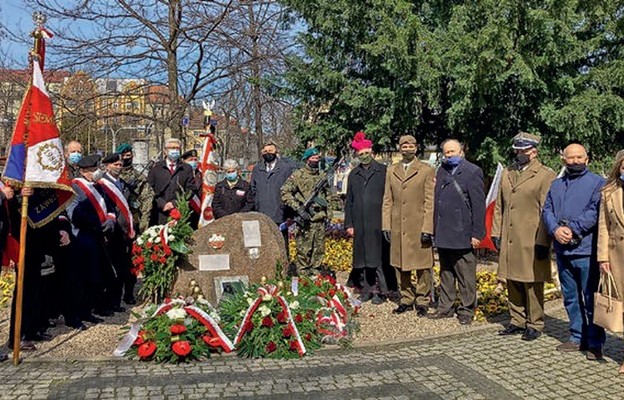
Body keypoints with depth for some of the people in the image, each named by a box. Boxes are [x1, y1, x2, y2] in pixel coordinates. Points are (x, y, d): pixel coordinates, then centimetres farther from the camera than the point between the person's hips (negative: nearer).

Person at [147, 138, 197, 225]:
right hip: (159, 214, 0)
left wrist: (174, 203, -7)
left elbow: (191, 190, 5)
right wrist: (162, 204, -9)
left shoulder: (187, 169, 13)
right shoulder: (156, 168, 12)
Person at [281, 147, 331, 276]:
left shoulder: (322, 176, 15)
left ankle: (316, 274, 20)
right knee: (303, 250, -3)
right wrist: (297, 207, -16)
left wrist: (328, 213, 15)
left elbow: (327, 196, 23)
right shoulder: (298, 175, -3)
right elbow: (285, 192, -8)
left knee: (319, 250, 10)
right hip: (306, 220, -5)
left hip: (321, 220, 6)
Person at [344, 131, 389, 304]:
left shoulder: (383, 171, 3)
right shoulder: (353, 174, 14)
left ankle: (379, 291, 7)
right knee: (362, 258, 7)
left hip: (377, 223, -3)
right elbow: (349, 201, 15)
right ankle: (366, 290, 16)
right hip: (359, 224, 4)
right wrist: (348, 223, 8)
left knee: (378, 258, -2)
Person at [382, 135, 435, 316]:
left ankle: (422, 301, 16)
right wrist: (386, 225, 5)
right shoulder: (391, 171, 13)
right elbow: (387, 200, 12)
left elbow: (430, 202, -3)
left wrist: (427, 228, -10)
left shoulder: (427, 171, 1)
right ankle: (406, 299, 22)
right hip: (397, 228, 4)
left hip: (419, 227, -4)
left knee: (422, 266, 2)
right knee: (400, 265, 9)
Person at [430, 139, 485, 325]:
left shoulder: (473, 172, -4)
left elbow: (479, 205, -9)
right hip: (443, 234, 6)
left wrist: (476, 233, -13)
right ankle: (445, 308, 24)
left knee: (466, 276, 1)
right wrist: (434, 230, 9)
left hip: (462, 234, -6)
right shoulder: (442, 172, 15)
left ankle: (466, 311, 12)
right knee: (445, 273, 14)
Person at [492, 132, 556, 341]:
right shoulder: (506, 174, 16)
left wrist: (543, 242, -11)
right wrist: (496, 233, 11)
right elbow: (499, 207, 17)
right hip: (509, 241, 6)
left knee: (532, 284, 1)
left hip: (532, 243, -5)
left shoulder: (545, 176, -3)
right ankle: (518, 321, 23)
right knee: (513, 283, 11)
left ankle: (534, 325, 14)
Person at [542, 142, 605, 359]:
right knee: (570, 298, 14)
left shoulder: (597, 183, -1)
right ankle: (577, 337, 25)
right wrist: (555, 229, -11)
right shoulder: (556, 185, 16)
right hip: (563, 251, 6)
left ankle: (595, 343, 11)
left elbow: (595, 211, -13)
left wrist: (572, 229, -18)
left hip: (586, 251, -5)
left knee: (591, 299, 0)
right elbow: (547, 210, 7)